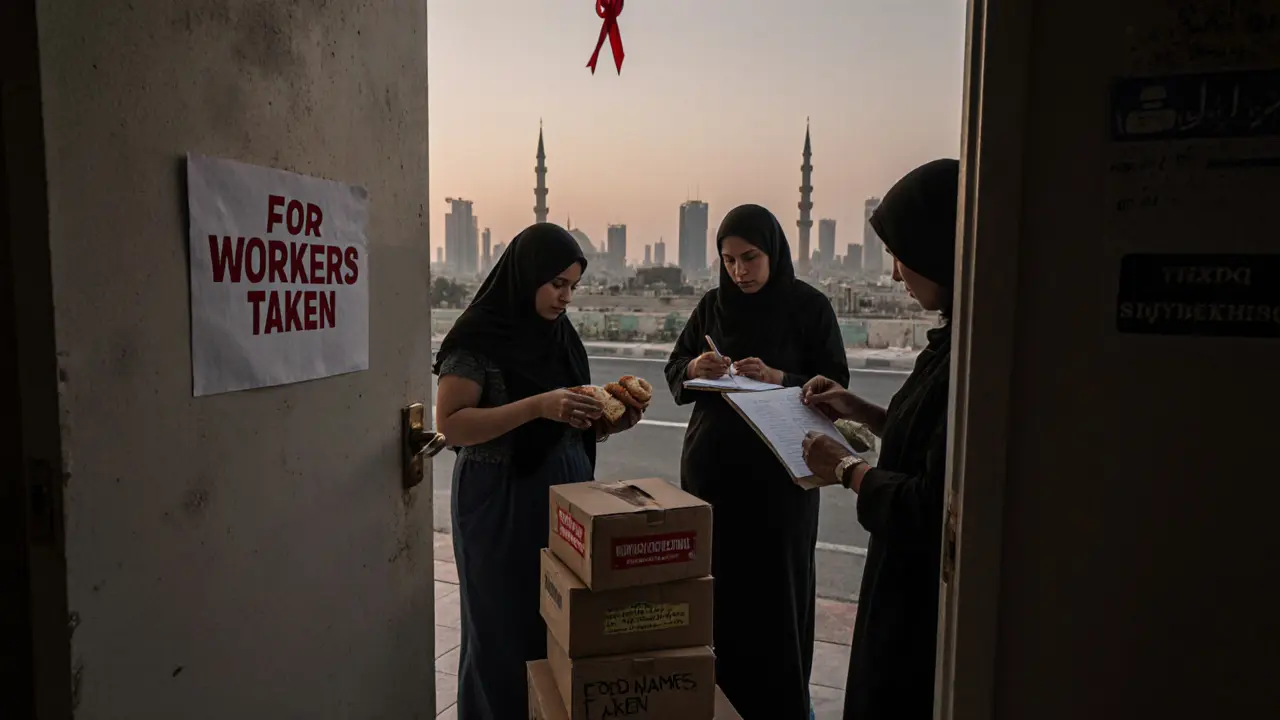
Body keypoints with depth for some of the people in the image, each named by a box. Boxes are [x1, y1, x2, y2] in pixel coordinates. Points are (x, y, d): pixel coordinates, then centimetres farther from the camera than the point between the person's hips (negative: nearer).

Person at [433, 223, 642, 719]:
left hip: (567, 492, 6)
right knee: (508, 627, 4)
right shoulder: (479, 337, -12)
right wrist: (538, 406, -26)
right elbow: (450, 424, -18)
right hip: (502, 502, -6)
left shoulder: (560, 333, 8)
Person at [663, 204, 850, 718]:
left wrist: (779, 378, -22)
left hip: (780, 470, -3)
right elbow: (674, 369, 10)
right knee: (714, 579, 6)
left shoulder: (809, 307, -4)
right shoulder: (712, 305, 6)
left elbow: (836, 384, -5)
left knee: (776, 583, 2)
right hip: (712, 465, 3)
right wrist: (694, 368, -13)